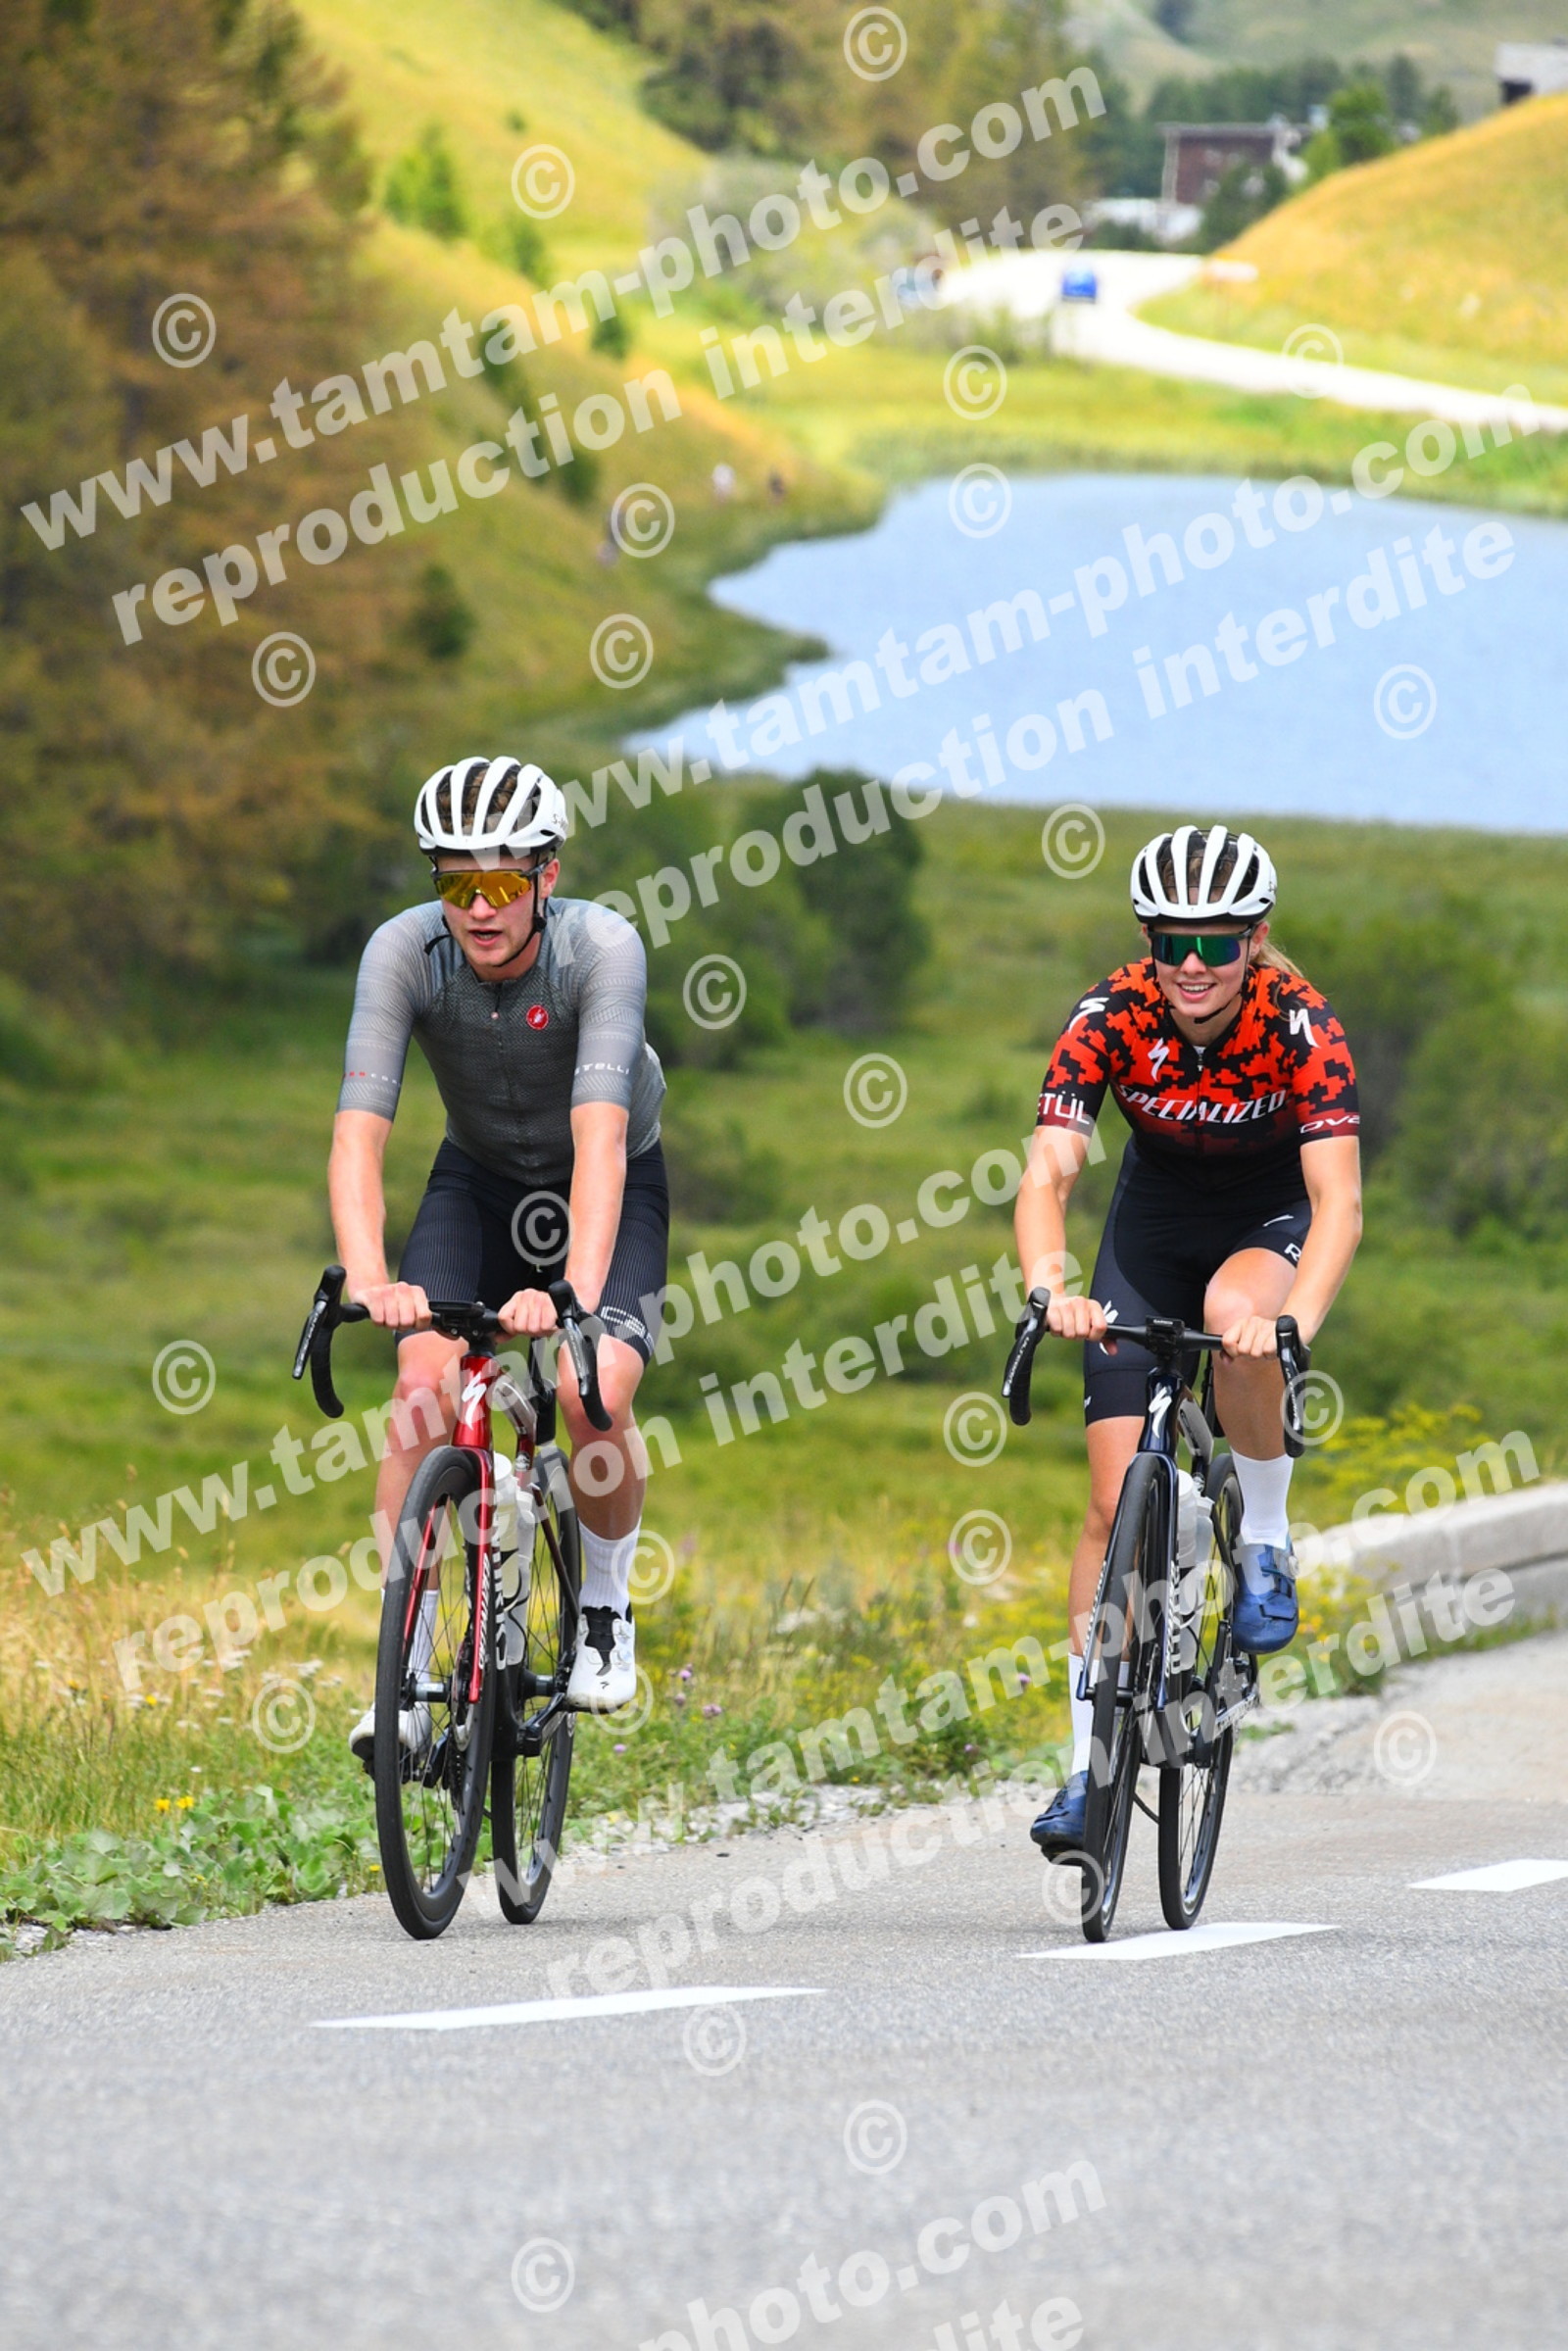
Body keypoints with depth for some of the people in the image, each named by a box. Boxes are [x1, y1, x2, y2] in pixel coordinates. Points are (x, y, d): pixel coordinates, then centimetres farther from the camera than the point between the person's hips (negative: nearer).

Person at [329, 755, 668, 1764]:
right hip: (481, 1181, 2)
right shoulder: (405, 952, -26)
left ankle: (607, 1611, 4)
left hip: (606, 1187, -2)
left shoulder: (602, 948, -32)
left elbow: (600, 1135, -42)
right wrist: (367, 1278, -50)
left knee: (595, 1393, -25)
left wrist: (578, 1291, -56)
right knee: (426, 1387, -21)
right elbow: (359, 1132, -33)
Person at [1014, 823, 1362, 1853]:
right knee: (1116, 1499, -7)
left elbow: (1340, 1201, -36)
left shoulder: (1300, 1023, -29)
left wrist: (1295, 1321, -54)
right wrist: (1051, 1289, -52)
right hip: (1157, 1214, 2)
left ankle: (1268, 1542, -14)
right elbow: (1048, 1174, -32)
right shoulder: (1112, 1016, -25)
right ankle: (1092, 1763, 1)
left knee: (1237, 1312, -38)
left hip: (1275, 1214, -2)